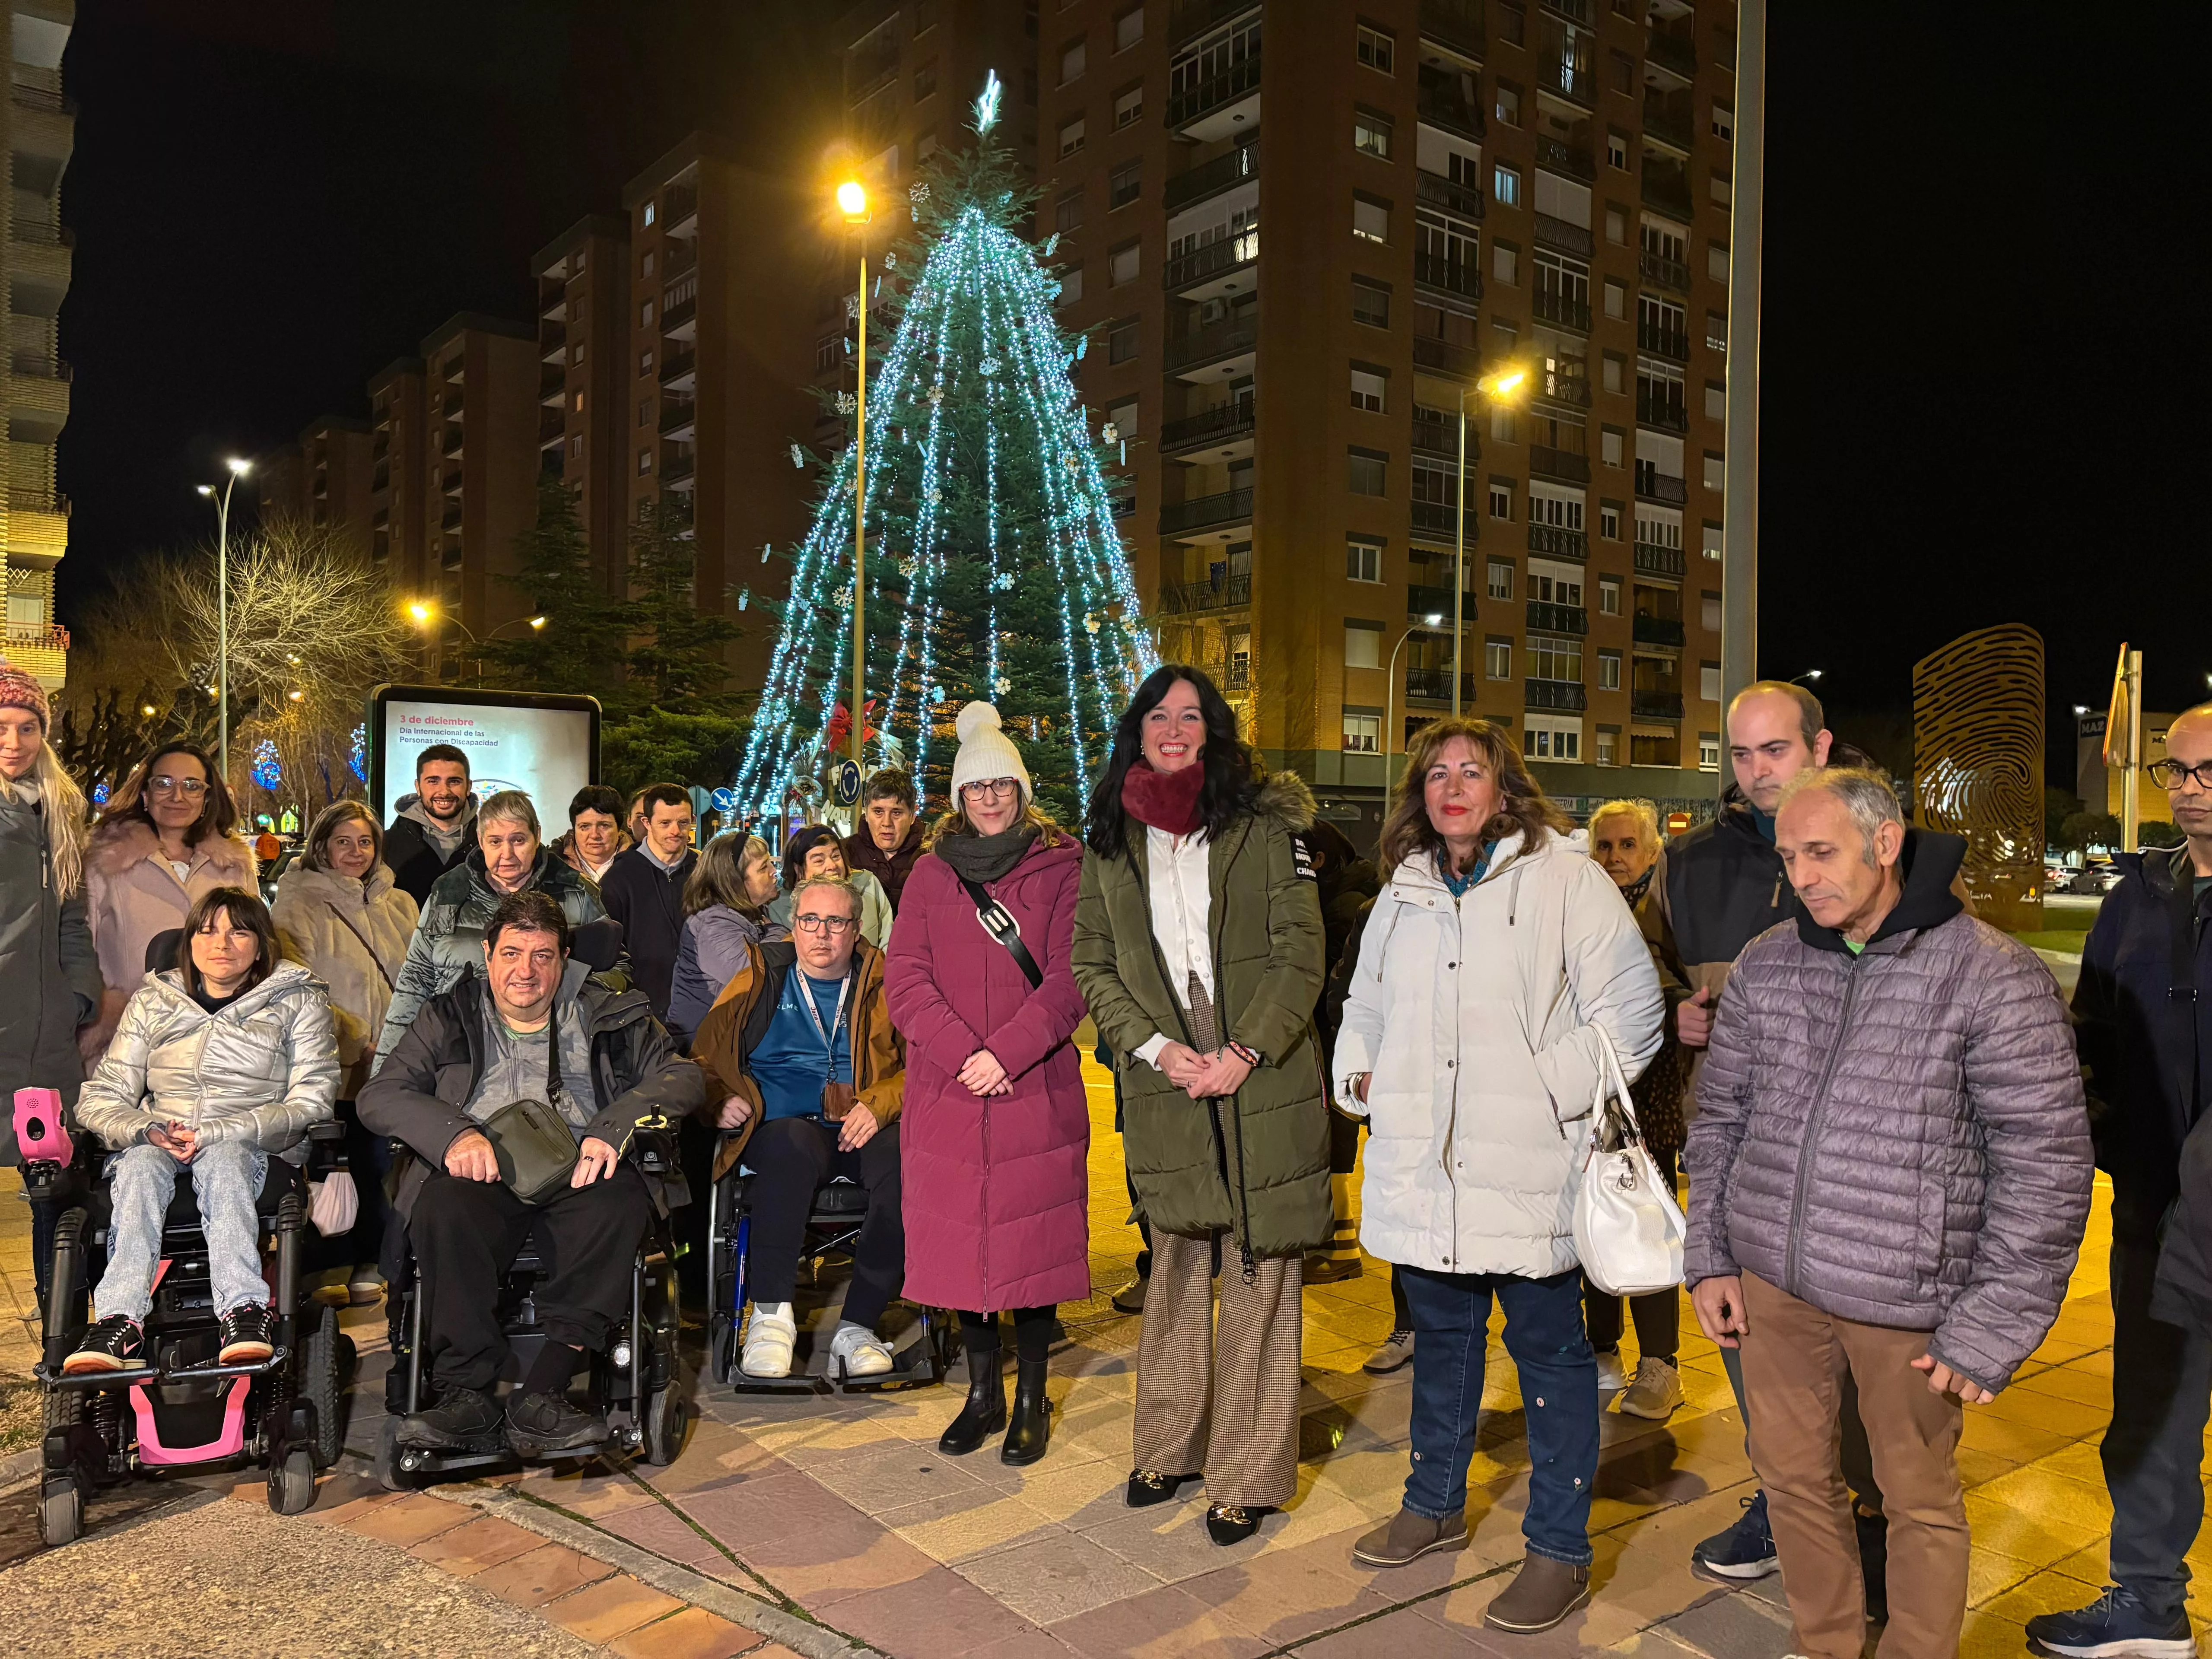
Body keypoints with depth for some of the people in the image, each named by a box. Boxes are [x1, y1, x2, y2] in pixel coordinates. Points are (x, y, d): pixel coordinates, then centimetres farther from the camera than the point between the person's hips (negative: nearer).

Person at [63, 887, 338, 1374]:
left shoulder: (298, 1001, 8)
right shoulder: (152, 1001, 17)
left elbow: (310, 1102, -3)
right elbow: (100, 1099, 10)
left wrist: (214, 1133, -16)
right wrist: (150, 1132, -13)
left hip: (257, 1152, -2)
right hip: (157, 1147, 2)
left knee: (223, 1158, -36)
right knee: (141, 1165, -32)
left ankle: (244, 1313, -48)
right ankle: (121, 1320, -45)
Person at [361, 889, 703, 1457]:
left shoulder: (608, 1015, 18)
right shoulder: (449, 1017, 21)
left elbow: (683, 1077, 6)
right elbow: (380, 1095, 8)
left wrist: (615, 1127, -14)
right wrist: (453, 1133, -13)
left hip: (578, 1173, 0)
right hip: (482, 1175, 1)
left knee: (620, 1203, -34)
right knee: (443, 1208, -33)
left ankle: (542, 1395, -35)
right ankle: (467, 1397, -31)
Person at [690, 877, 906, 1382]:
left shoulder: (884, 983, 15)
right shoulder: (760, 979, 18)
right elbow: (706, 1057, 19)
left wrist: (878, 1104, -13)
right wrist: (722, 1097, -3)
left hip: (859, 1131, 1)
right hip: (781, 1126, 0)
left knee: (905, 1161, -34)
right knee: (794, 1145, -38)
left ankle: (857, 1325, -23)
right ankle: (771, 1315, -30)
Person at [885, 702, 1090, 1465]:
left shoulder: (1061, 868, 2)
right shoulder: (932, 873, 9)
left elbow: (1069, 979, -6)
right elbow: (904, 978, 0)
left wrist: (1007, 1052, -17)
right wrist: (962, 1053, -13)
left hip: (1036, 1088, -2)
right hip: (947, 1089, 2)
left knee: (1033, 1238, 3)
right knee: (961, 1239, 7)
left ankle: (1031, 1397, 18)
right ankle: (983, 1392, 23)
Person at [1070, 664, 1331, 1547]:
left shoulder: (1265, 823, 0)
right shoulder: (1111, 840, 10)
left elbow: (1301, 952, -3)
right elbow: (1091, 964, 9)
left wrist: (1245, 1053, -12)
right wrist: (1156, 1047, -5)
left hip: (1265, 1082, -2)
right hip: (1165, 1083, 3)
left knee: (1261, 1272, 3)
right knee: (1177, 1264, 12)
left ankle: (1249, 1473, 16)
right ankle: (1169, 1446, 30)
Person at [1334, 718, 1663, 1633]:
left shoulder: (1564, 876, -6)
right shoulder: (1403, 890, 13)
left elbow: (1631, 1005, -9)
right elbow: (1366, 1001, 25)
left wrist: (1554, 1087, -14)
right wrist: (1361, 1072, 9)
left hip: (1525, 1170, -5)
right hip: (1423, 1165, 6)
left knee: (1548, 1348, 5)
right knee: (1441, 1333, 20)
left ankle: (1560, 1551, 20)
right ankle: (1436, 1505, 38)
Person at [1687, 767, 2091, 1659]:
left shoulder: (1994, 976, -13)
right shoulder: (1766, 964, 1)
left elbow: (2047, 1166, -11)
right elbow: (1719, 1117, 11)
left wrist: (1991, 1331, -11)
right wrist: (1710, 1257, 7)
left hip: (1908, 1299, -4)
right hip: (1773, 1282, 4)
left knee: (1919, 1501, 13)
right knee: (1792, 1476, 17)